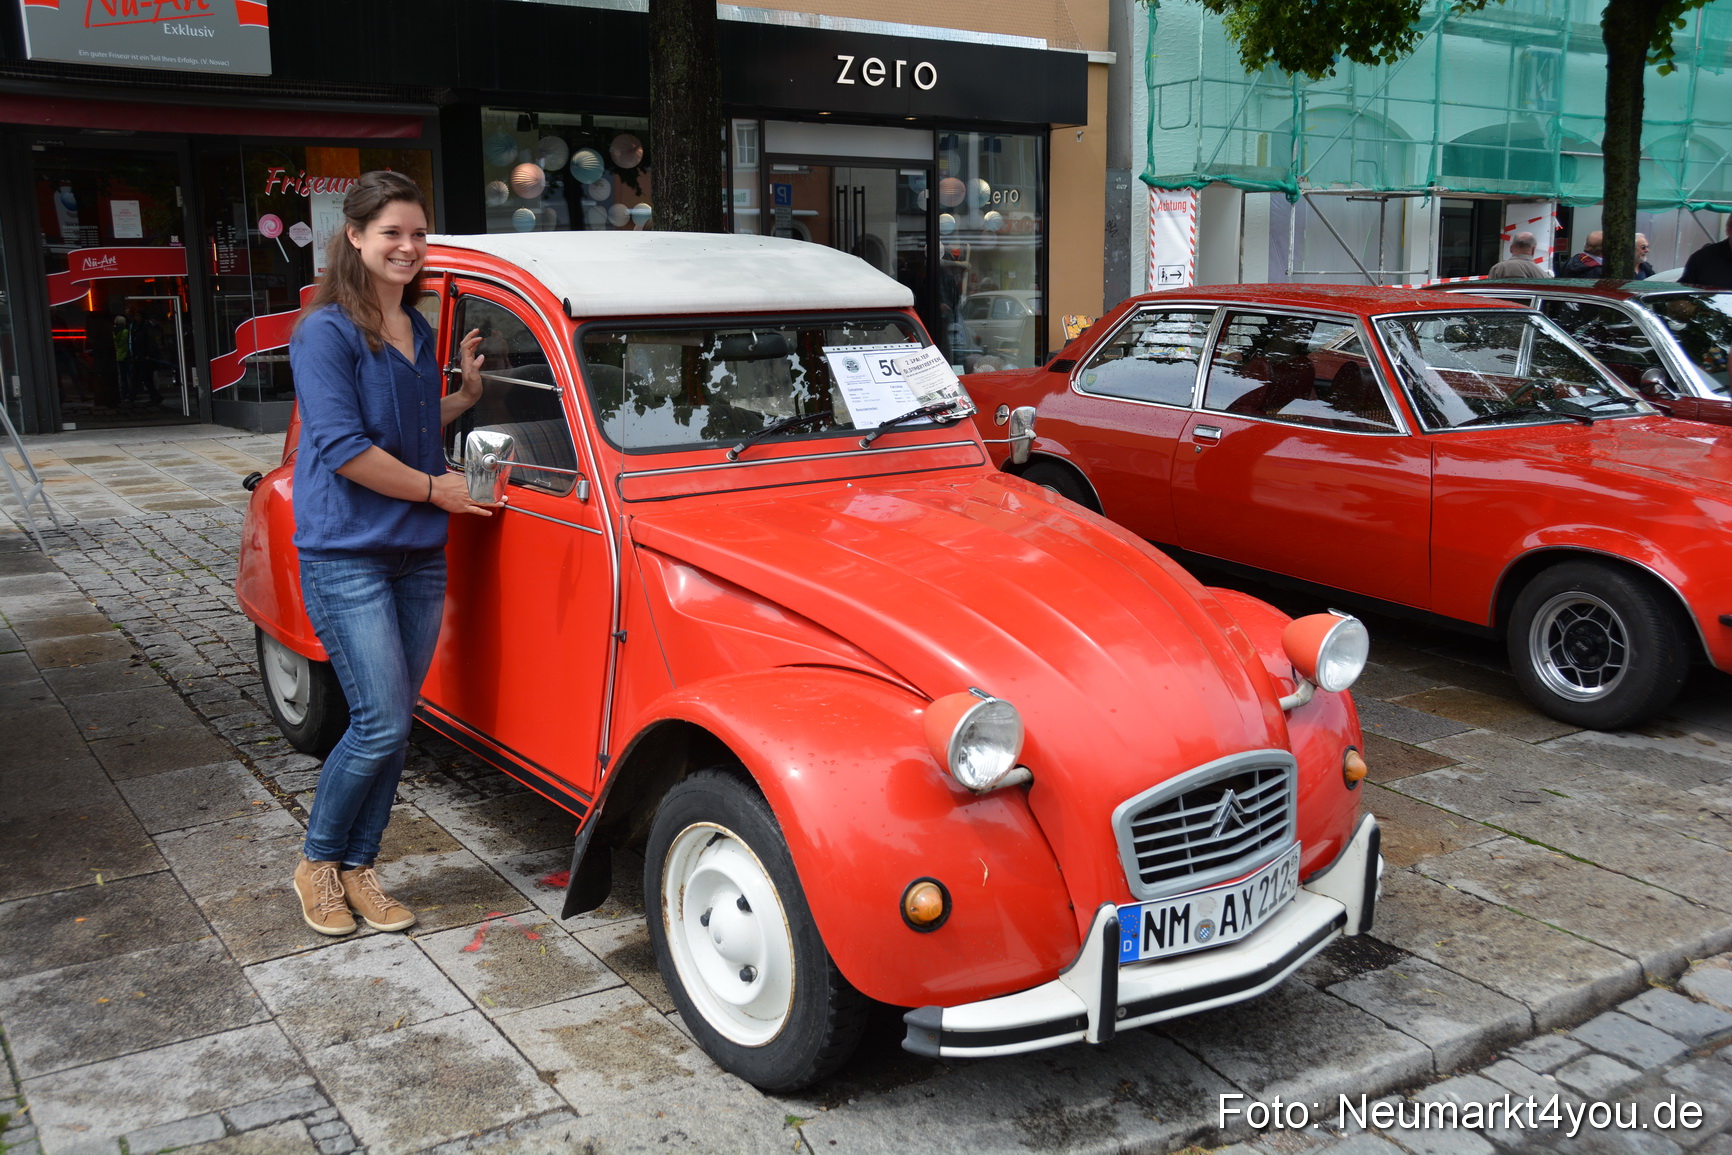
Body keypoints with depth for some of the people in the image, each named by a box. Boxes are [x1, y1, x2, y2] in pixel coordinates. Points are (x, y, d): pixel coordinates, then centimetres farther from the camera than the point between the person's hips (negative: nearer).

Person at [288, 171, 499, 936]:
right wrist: (435, 488, -11)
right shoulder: (326, 332, -11)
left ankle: (358, 868, 22)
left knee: (394, 722, 9)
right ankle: (316, 861, 14)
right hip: (347, 556, -7)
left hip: (420, 555, 7)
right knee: (382, 723, -9)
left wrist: (466, 394, 12)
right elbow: (343, 447, -17)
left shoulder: (418, 331, 13)